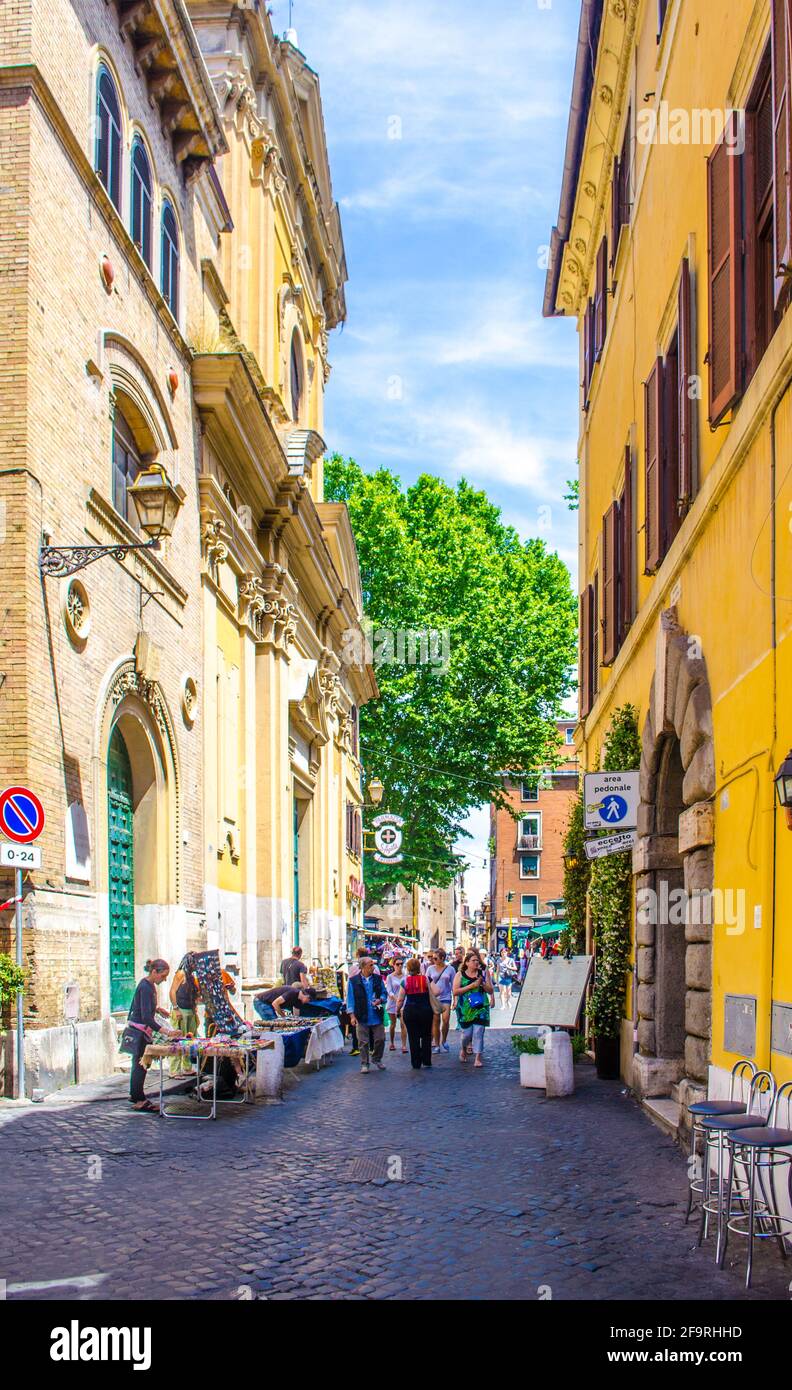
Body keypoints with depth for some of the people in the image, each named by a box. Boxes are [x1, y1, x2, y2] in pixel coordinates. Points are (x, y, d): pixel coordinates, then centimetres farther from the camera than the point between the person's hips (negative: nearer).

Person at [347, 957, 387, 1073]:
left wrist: (380, 1000, -11)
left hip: (377, 1015, 3)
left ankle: (377, 1059, 28)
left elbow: (384, 993, 12)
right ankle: (364, 1064, 14)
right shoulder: (353, 981, -4)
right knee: (363, 1042, 2)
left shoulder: (378, 978, 4)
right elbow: (350, 998, -2)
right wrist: (352, 1015, -8)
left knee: (380, 1039, 6)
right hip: (362, 1016, -2)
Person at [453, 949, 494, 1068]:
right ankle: (463, 1049, 33)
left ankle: (478, 1058, -5)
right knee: (467, 1033, 1)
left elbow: (491, 990, 10)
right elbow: (455, 991, -6)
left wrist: (482, 984, -9)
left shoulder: (484, 973, 8)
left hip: (481, 1008, 1)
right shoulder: (460, 974, 4)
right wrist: (471, 986, -13)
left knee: (478, 1032, -7)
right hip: (465, 1008, -1)